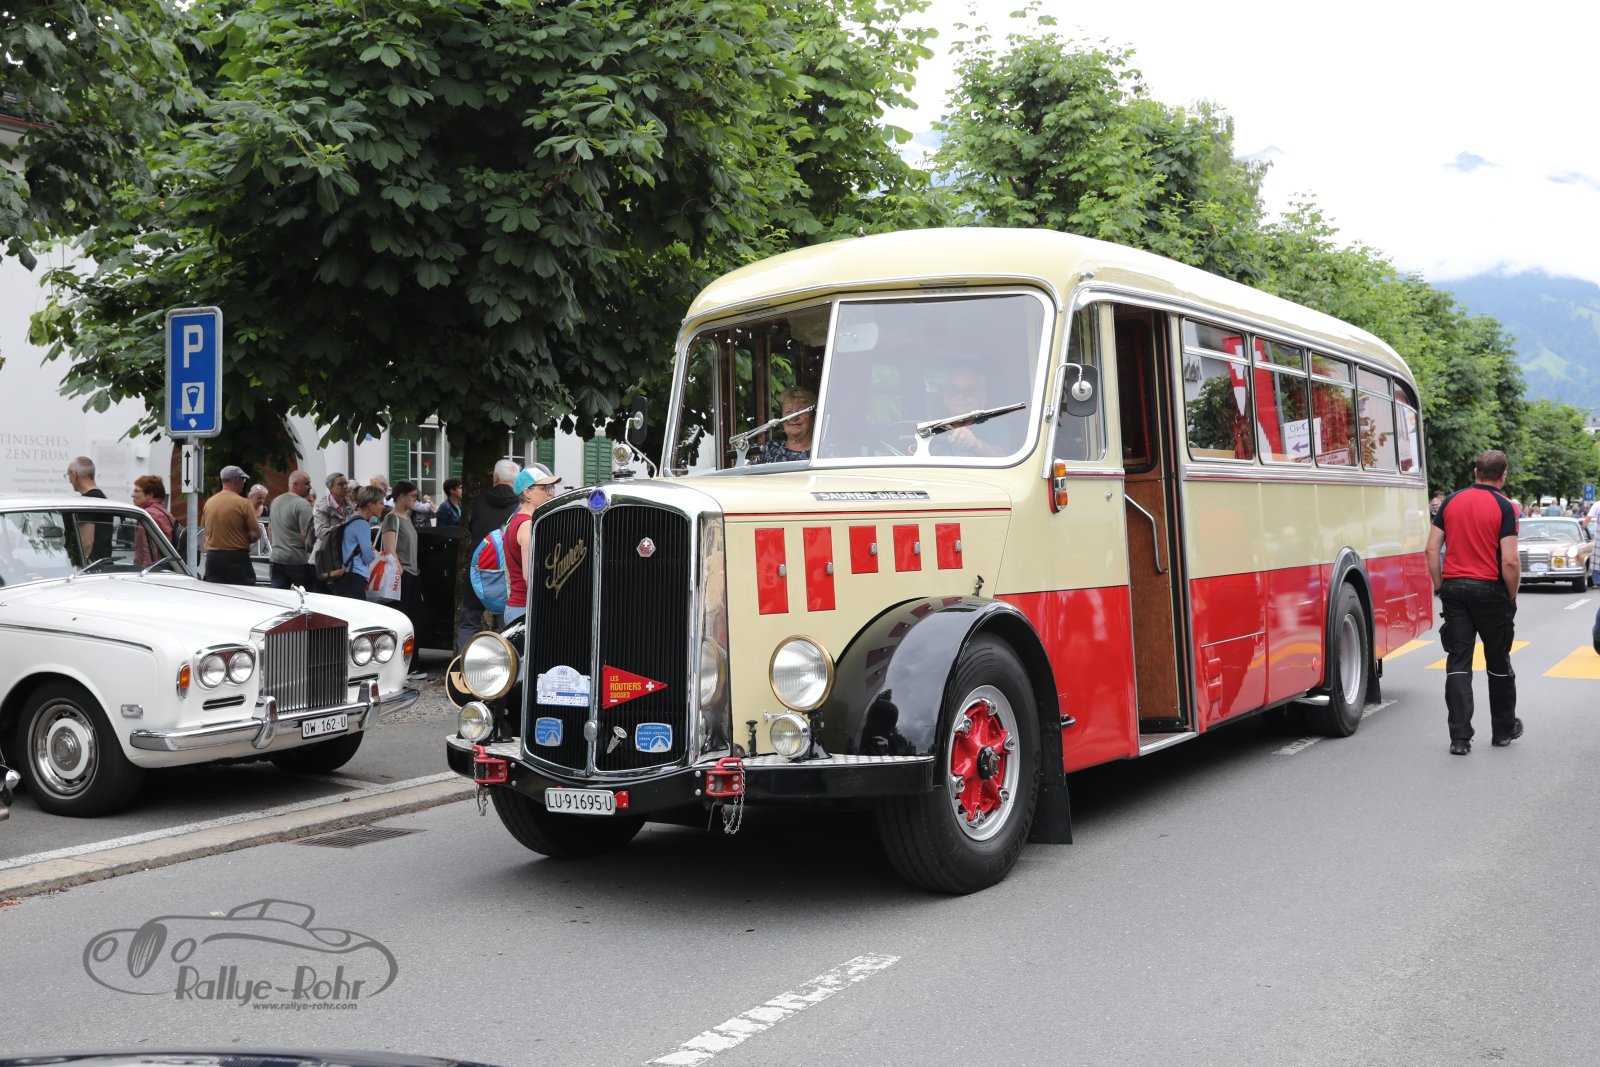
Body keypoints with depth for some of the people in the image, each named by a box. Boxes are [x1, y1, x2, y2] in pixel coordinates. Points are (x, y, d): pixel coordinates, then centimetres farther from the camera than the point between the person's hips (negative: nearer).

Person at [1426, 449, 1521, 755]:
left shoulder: (1451, 502, 4)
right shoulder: (1503, 507, -8)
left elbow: (1432, 548, 2)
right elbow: (1510, 561, -13)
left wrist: (1440, 586, 9)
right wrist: (1512, 596, 0)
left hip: (1454, 588, 2)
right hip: (1490, 590, -2)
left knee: (1458, 663, 2)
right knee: (1498, 662, 14)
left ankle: (1460, 737, -4)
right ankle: (1504, 728, 28)